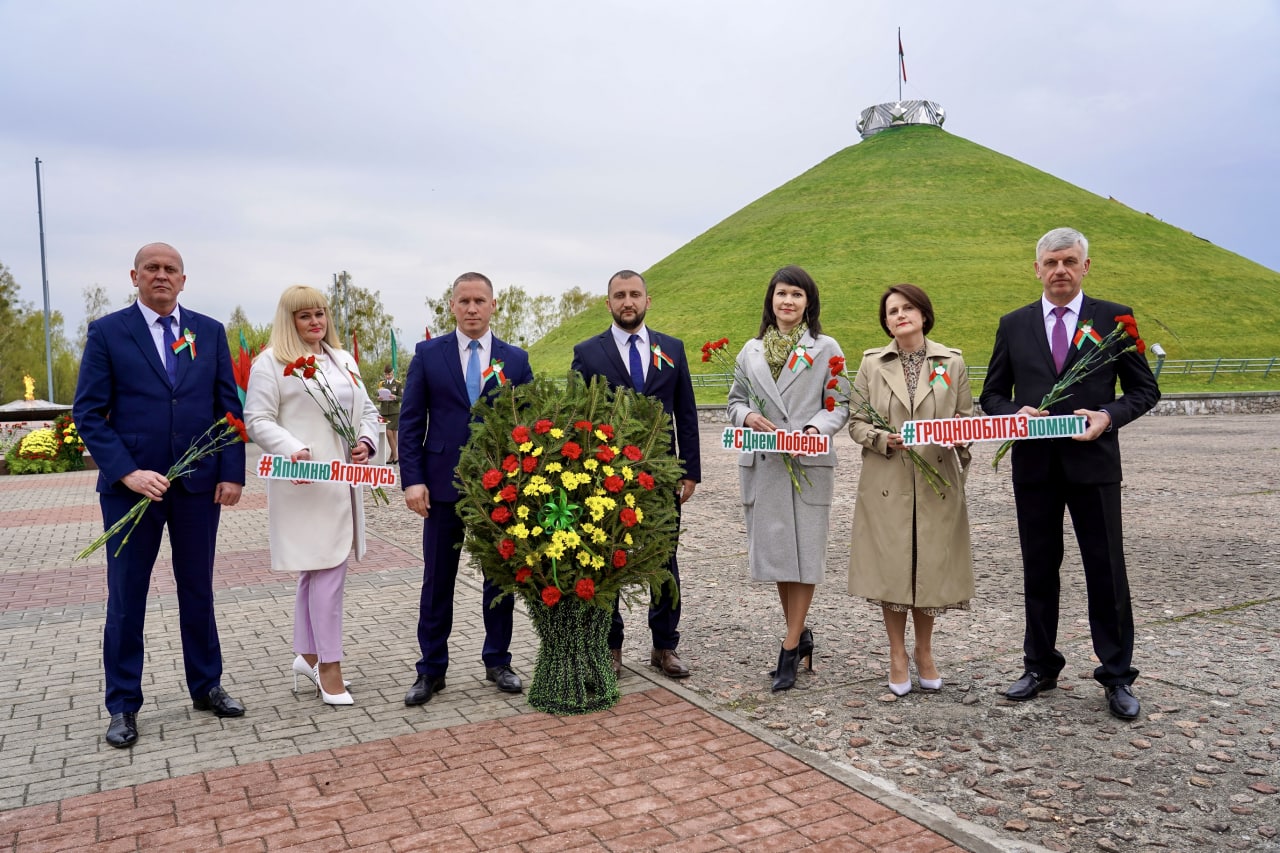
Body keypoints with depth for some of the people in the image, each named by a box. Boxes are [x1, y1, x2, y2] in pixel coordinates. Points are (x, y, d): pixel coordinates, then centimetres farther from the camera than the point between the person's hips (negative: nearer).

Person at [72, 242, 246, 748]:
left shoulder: (210, 332, 6)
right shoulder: (107, 333, 0)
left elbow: (229, 407, 6)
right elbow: (88, 412, -4)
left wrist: (232, 473, -3)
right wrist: (128, 472, -15)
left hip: (199, 483, 2)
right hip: (131, 485, -2)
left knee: (198, 591, 13)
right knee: (126, 598, 7)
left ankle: (206, 687, 27)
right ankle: (123, 706, 20)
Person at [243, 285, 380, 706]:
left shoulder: (344, 360, 18)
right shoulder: (271, 362, -1)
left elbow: (367, 411, 19)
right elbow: (258, 420, -7)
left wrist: (367, 442, -2)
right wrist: (293, 450, -22)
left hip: (342, 481, 7)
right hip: (305, 482, -7)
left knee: (315, 570, 14)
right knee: (328, 569, -10)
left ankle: (307, 656, 24)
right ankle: (329, 666, -1)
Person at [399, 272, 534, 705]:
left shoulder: (516, 358, 5)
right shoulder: (428, 354, 2)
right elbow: (411, 422, 1)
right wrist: (412, 479, -8)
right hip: (444, 483, -1)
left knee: (502, 577, 9)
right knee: (437, 580, 7)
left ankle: (498, 662, 25)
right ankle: (431, 670, 20)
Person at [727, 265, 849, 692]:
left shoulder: (826, 349, 5)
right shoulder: (751, 350, 13)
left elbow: (839, 405, 1)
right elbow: (735, 400, 14)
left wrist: (815, 429, -17)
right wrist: (748, 416, -8)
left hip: (810, 463, -3)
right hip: (762, 464, 3)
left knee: (804, 553, -2)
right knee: (775, 551, 7)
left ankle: (789, 650, 6)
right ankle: (800, 635, 24)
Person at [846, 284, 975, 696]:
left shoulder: (952, 362, 4)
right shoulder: (871, 363, 3)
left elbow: (968, 420, 8)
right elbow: (856, 422, 4)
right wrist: (884, 440, -14)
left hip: (936, 482, 1)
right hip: (886, 484, 0)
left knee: (931, 568, 7)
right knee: (891, 568, 3)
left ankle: (924, 653, 27)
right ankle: (897, 655, 20)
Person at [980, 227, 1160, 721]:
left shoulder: (1115, 319, 3)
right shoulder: (1013, 325, 8)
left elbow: (1145, 389, 4)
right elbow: (992, 395, 10)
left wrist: (1109, 416, -15)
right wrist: (1015, 413, -12)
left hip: (1093, 462, -2)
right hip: (1034, 465, 2)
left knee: (1106, 571, 4)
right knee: (1039, 570, 11)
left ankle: (1117, 677, 17)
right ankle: (1040, 667, 24)